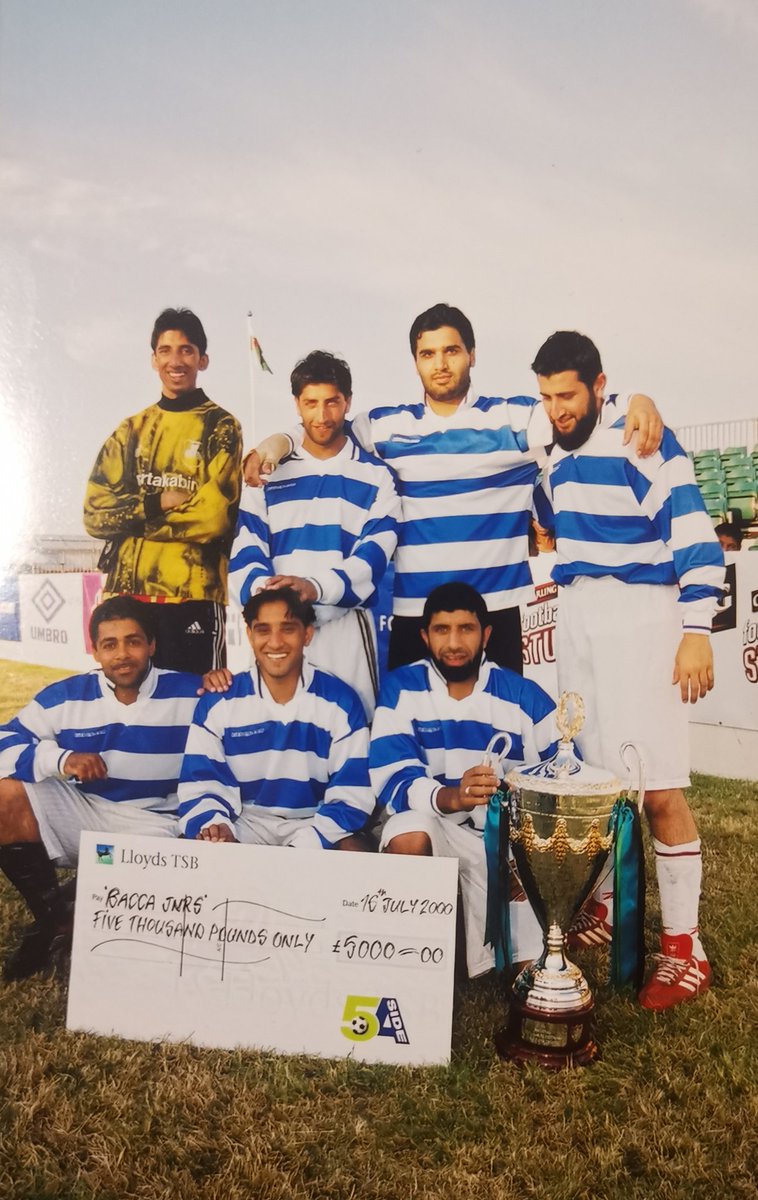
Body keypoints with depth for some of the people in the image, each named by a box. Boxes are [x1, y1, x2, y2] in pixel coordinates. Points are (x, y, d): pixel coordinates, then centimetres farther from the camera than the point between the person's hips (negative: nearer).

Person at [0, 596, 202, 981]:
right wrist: (61, 758, -22)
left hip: (151, 823, -3)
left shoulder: (188, 694, -7)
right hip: (78, 814, 3)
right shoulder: (64, 697, -1)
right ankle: (54, 916, -2)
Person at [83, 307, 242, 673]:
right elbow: (95, 513, 6)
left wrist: (133, 515, -5)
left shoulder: (220, 427, 0)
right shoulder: (130, 431, 15)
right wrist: (155, 503, -10)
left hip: (194, 596, -4)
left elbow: (216, 514, -13)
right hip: (126, 594, 5)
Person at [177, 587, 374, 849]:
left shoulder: (342, 702, -6)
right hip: (243, 825, 1)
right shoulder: (217, 703, -3)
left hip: (315, 826, 0)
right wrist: (216, 826, -26)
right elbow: (200, 785, -4)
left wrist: (305, 844, -24)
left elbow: (351, 796, -8)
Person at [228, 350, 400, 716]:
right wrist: (261, 587, -20)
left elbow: (376, 552, -6)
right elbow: (246, 546, 3)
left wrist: (317, 587, -23)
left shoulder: (375, 475, 7)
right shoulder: (268, 471, 12)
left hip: (347, 623, -1)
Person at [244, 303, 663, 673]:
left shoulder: (515, 417, 5)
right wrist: (277, 441, 0)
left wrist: (638, 401, -14)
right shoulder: (386, 425, 10)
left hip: (498, 608, -1)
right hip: (411, 611, 2)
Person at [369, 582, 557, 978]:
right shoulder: (400, 689, -6)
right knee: (407, 836, -35)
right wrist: (451, 797, -39)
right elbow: (393, 778, -18)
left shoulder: (525, 697, -3)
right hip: (433, 821, 0)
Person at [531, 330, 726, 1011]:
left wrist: (696, 632, -16)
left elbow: (695, 536, -13)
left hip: (640, 616, -7)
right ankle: (606, 907, 25)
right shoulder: (558, 456, 14)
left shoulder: (644, 442, -9)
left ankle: (684, 947, 3)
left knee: (659, 789, -8)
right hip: (576, 618, 7)